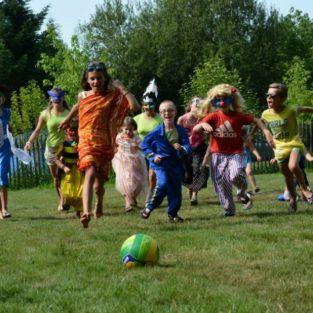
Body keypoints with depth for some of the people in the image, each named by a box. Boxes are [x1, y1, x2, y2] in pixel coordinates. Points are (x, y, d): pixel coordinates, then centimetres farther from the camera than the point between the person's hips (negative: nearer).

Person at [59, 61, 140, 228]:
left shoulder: (112, 96, -3)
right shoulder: (83, 96, 4)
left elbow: (135, 106, -18)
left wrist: (122, 88, -15)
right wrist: (67, 120, 46)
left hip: (105, 144, 1)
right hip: (86, 143, -1)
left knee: (100, 181, 12)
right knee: (90, 173, -26)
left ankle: (99, 203, 48)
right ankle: (86, 212, -41)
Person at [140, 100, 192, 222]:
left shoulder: (180, 131, -1)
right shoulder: (157, 131, -7)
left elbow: (188, 147, -1)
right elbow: (144, 144, 3)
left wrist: (182, 148, -24)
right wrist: (153, 156, -8)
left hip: (176, 164, 3)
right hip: (161, 163, -3)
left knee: (176, 189, 7)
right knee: (163, 184, -23)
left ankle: (173, 213, 26)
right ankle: (148, 208, -8)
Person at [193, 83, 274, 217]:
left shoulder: (238, 116, -1)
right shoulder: (213, 117, -2)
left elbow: (256, 120, 6)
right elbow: (195, 129, -9)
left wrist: (265, 130, -8)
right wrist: (203, 125, -29)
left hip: (235, 152, -2)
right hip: (218, 154, 2)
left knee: (235, 175, -26)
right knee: (221, 182, 1)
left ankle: (243, 194, 5)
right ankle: (229, 208, 16)